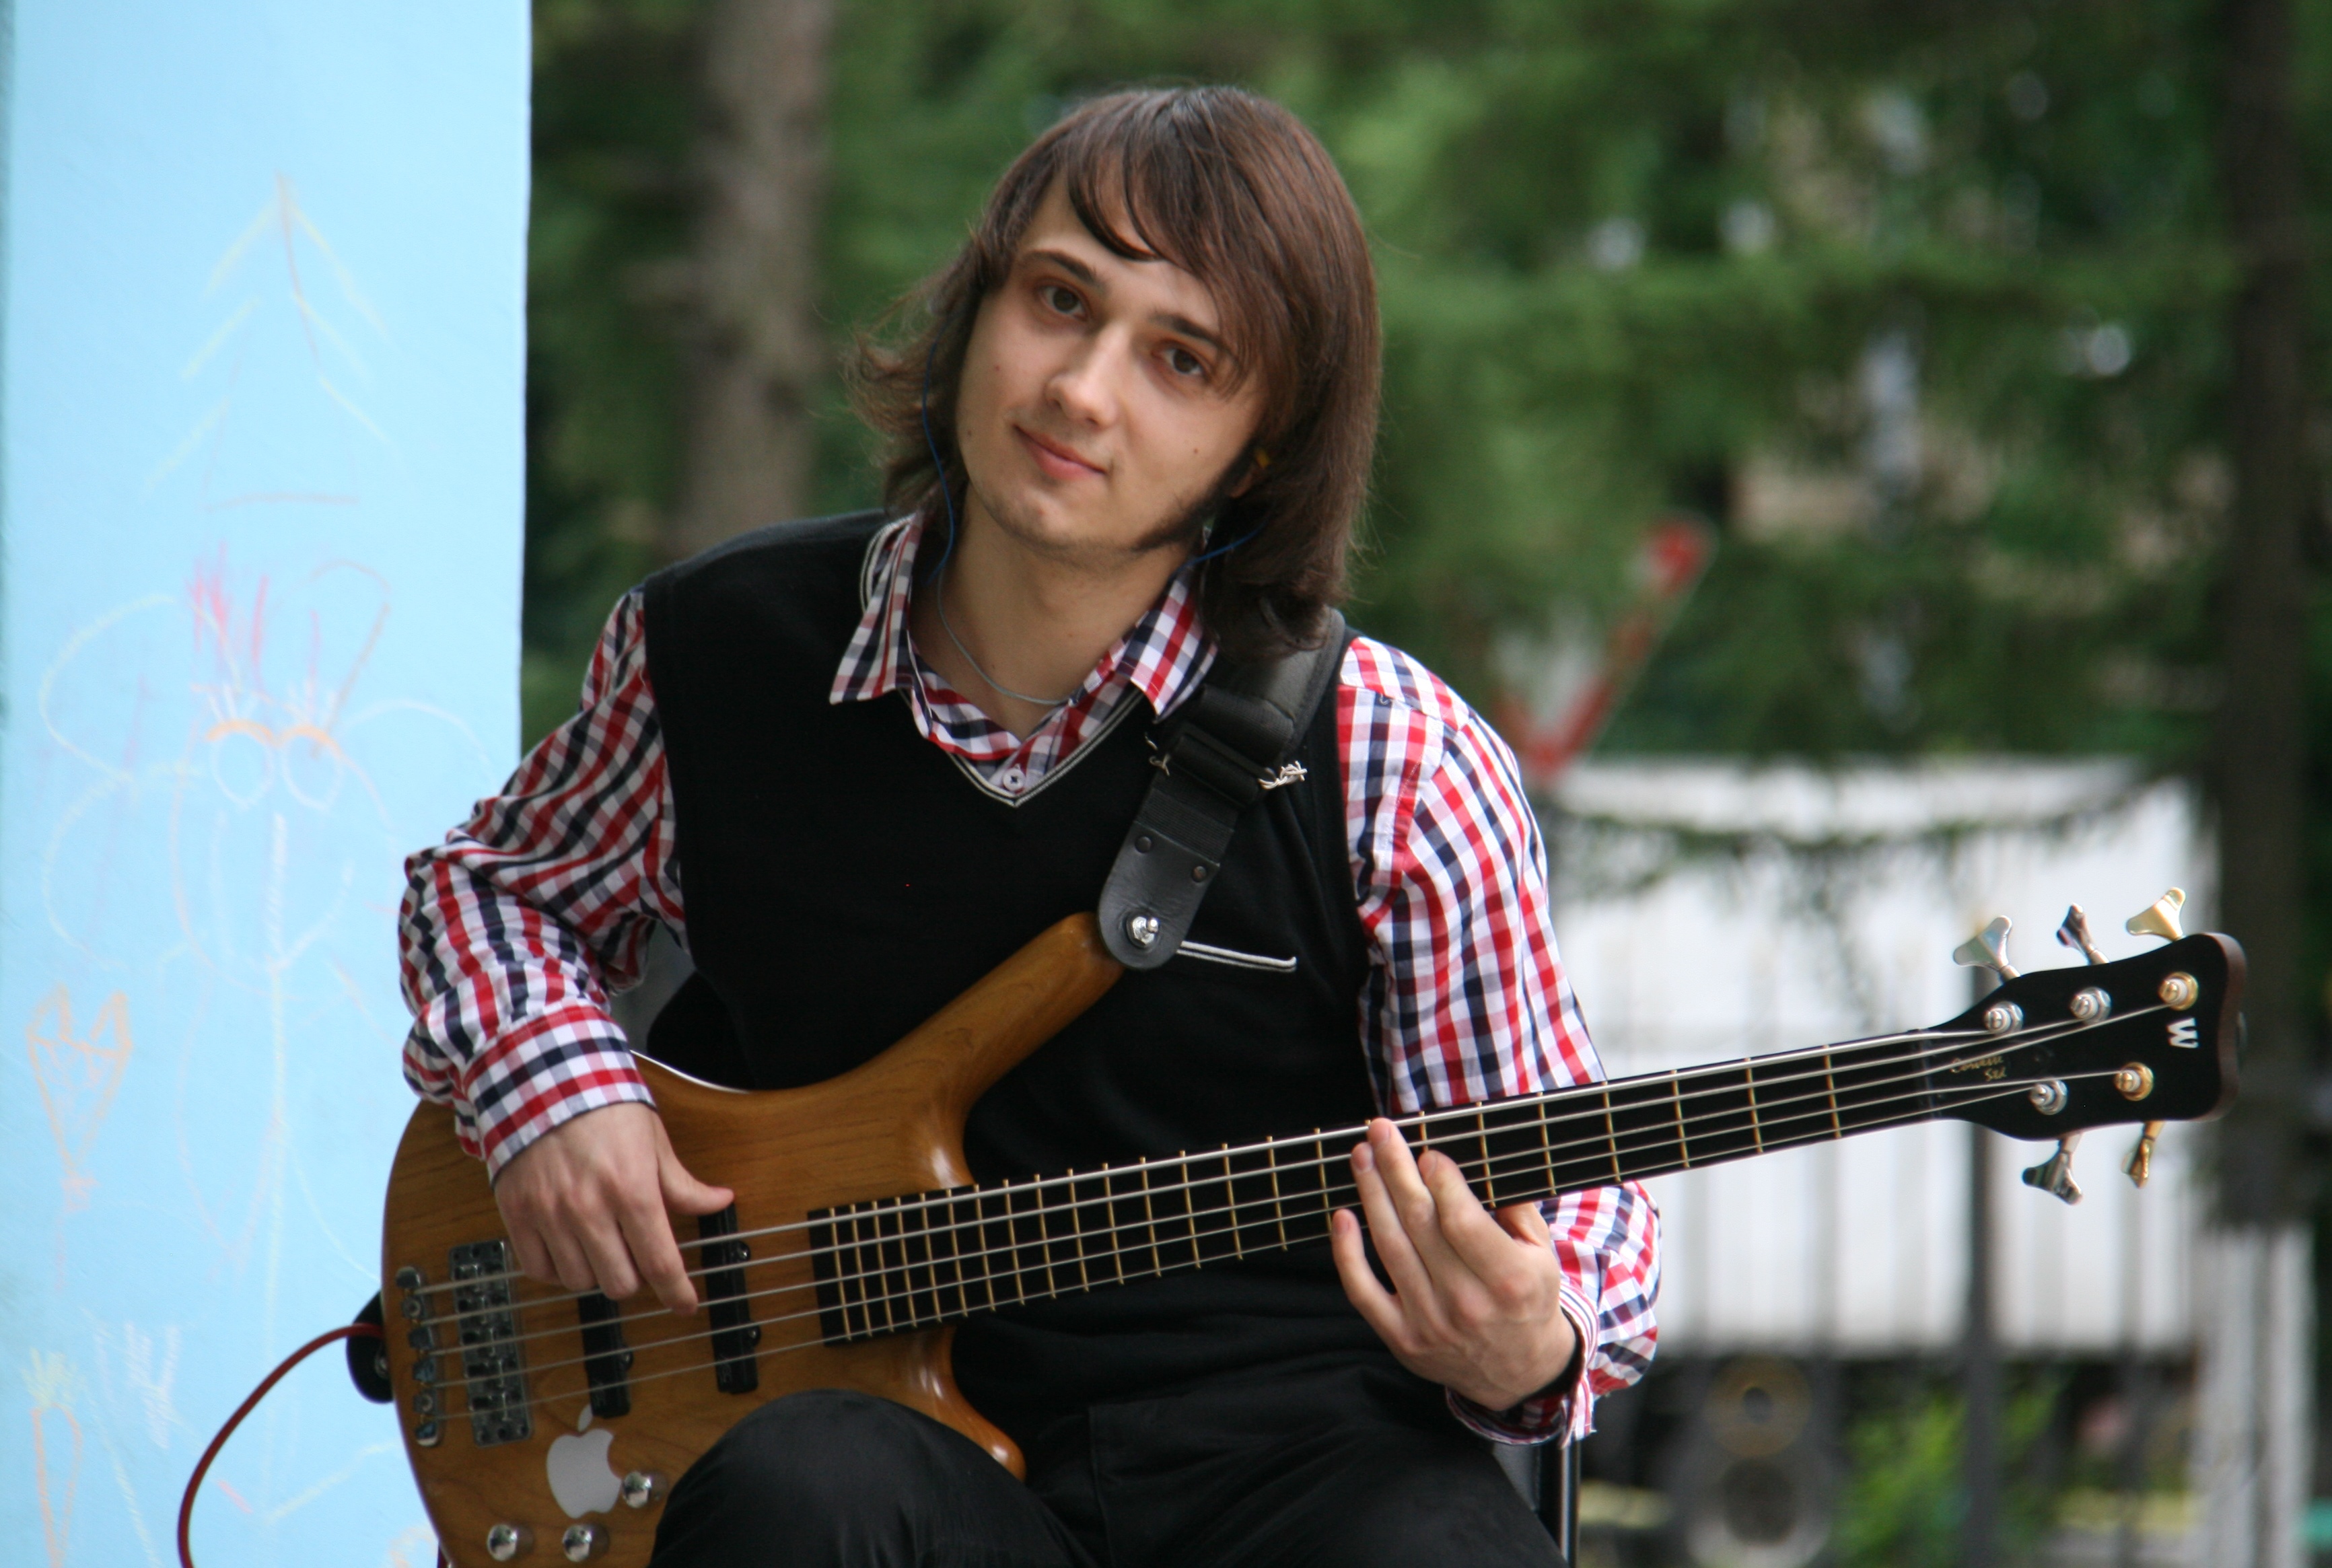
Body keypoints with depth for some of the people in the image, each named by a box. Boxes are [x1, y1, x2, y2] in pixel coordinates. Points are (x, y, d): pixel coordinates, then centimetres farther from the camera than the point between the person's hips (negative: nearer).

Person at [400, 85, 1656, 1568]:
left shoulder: (1402, 775, -5)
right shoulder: (716, 655, 3)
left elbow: (1569, 1203, 3)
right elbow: (492, 879, 24)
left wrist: (1528, 1353, -20)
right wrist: (550, 1083, 2)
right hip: (897, 1428, 1)